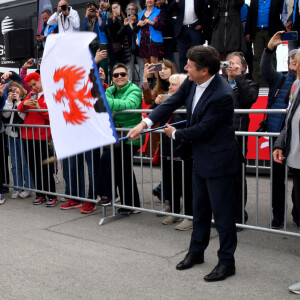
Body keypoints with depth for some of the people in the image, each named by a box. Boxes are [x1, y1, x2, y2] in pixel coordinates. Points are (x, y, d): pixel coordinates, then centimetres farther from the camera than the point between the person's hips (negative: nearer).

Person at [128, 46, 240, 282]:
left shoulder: (222, 95, -27)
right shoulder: (192, 82, -3)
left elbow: (203, 129, -23)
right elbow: (173, 103, 3)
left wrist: (175, 134, -8)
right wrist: (145, 123, -7)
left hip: (218, 160, -9)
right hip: (201, 158, 9)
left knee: (222, 213, 3)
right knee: (200, 209, 21)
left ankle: (227, 262, 20)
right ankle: (196, 251, 38)